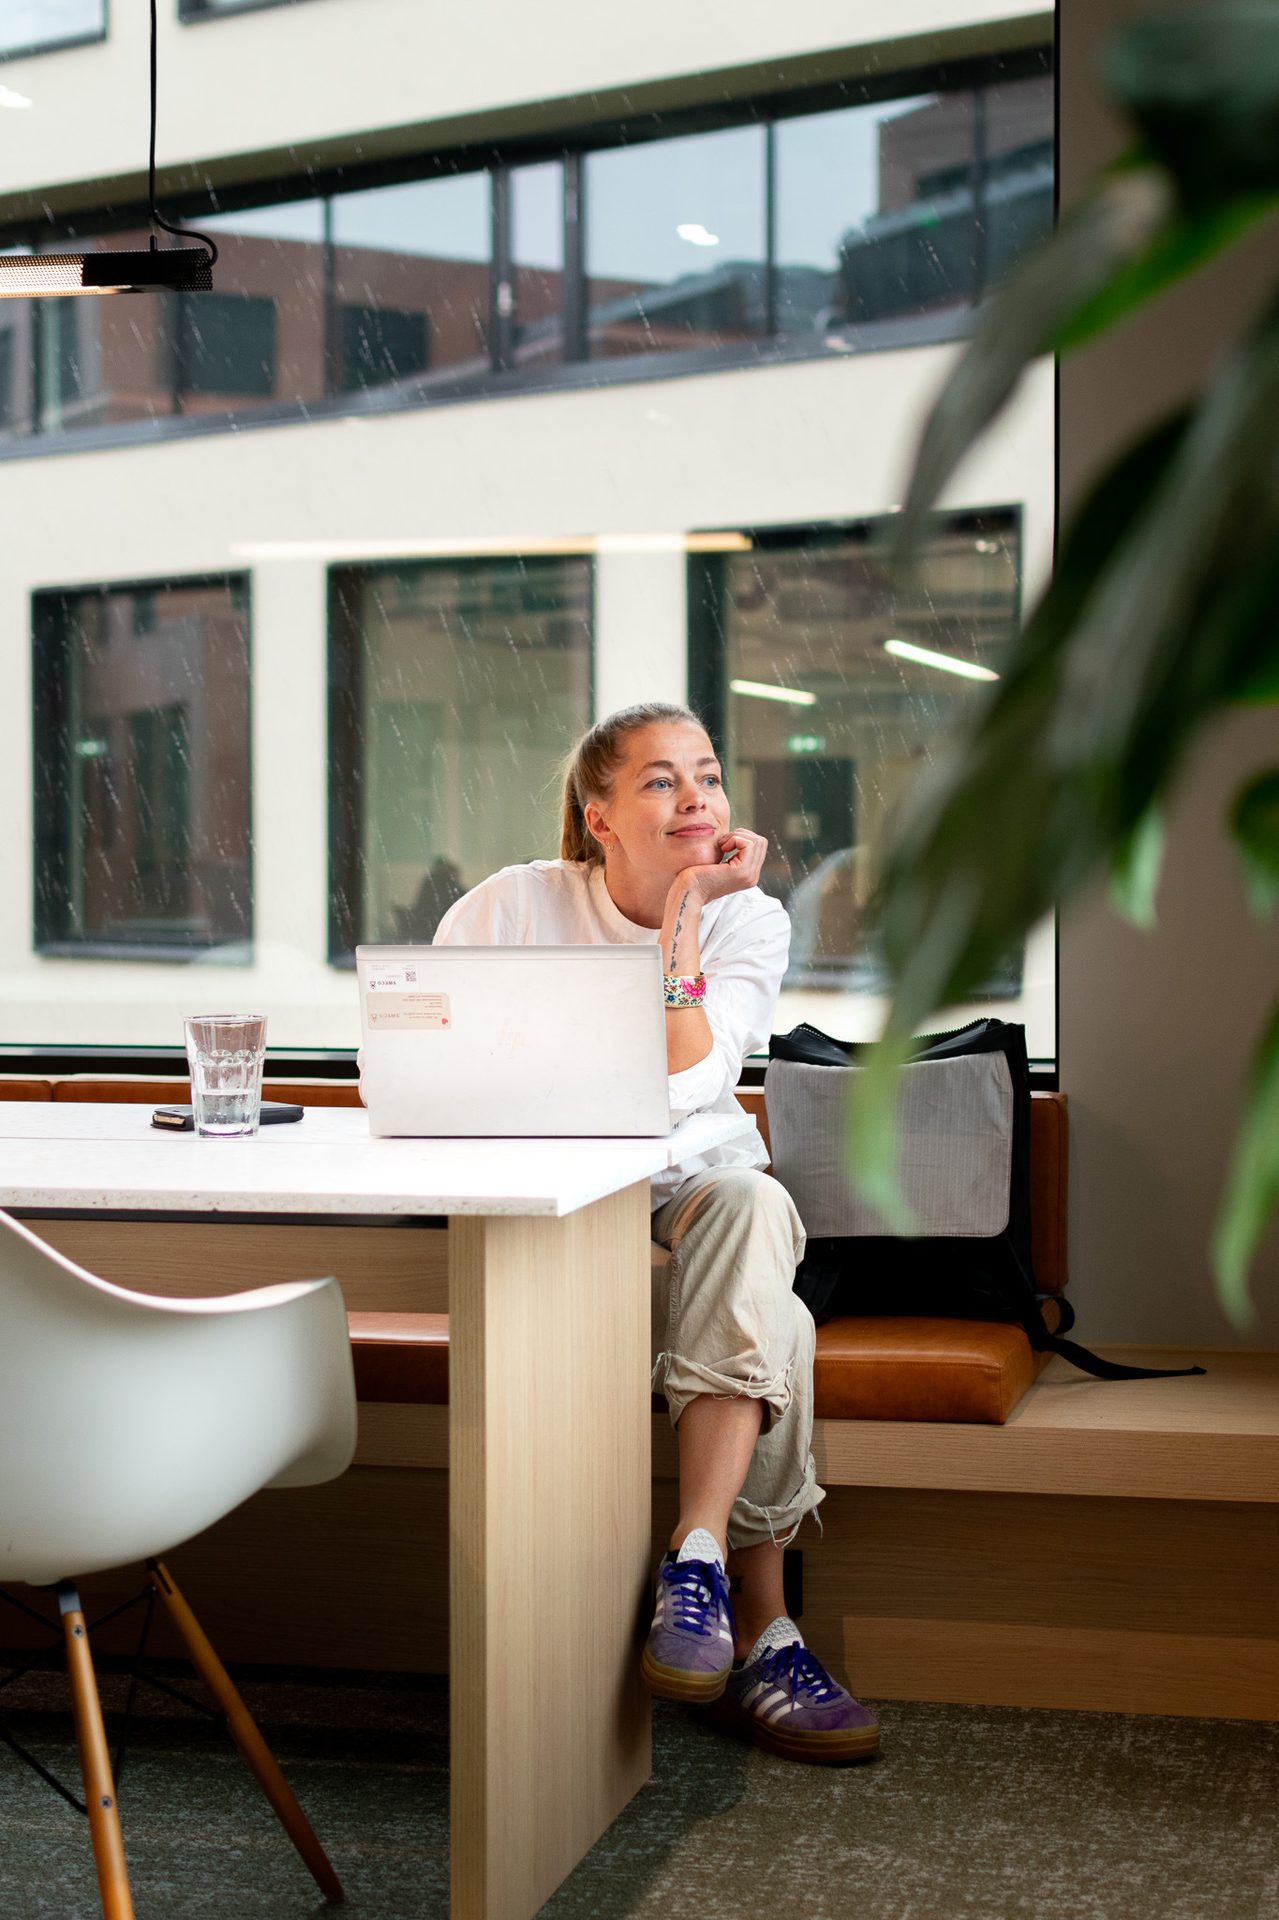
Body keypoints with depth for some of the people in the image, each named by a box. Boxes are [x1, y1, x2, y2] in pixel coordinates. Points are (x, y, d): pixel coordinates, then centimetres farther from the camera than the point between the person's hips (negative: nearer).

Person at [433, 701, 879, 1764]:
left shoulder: (749, 920, -4)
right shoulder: (518, 905, -6)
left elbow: (687, 1087, -20)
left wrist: (685, 914, -21)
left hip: (696, 1207, 2)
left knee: (754, 1201, -36)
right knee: (776, 1332, -31)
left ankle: (697, 1559, -38)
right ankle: (761, 1635, -23)